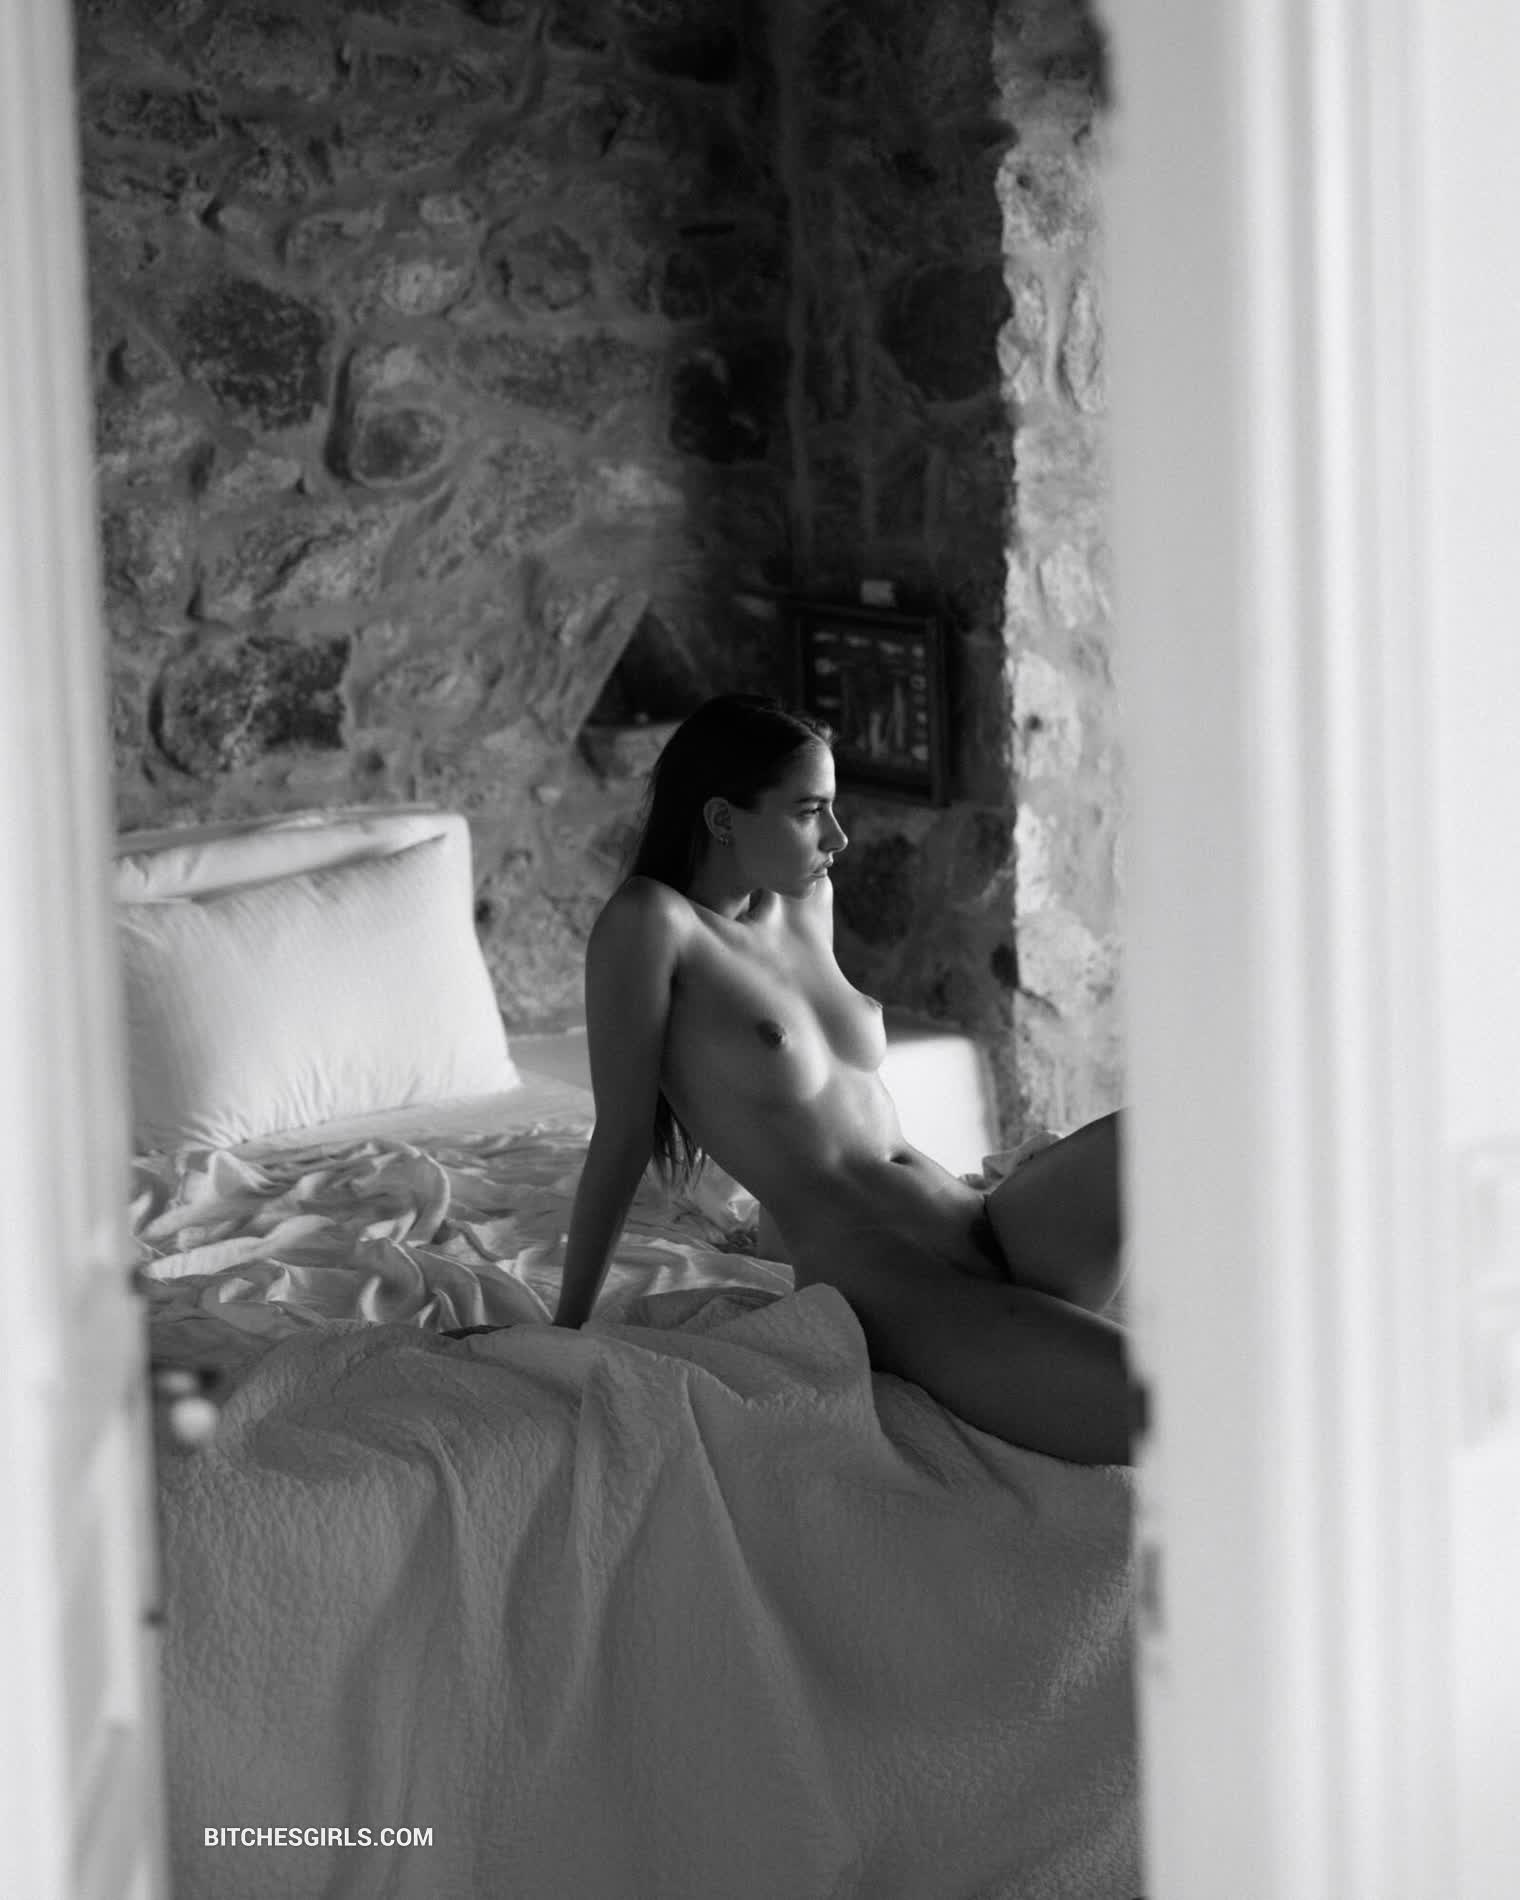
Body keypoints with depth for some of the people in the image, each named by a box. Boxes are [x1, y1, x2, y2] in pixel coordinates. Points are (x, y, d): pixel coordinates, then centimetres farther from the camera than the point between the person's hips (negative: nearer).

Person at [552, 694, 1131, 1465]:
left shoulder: (809, 902, 18)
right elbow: (621, 1139, -3)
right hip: (877, 1290, -8)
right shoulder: (650, 921, -5)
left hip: (990, 1234, 8)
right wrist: (567, 1329, 1)